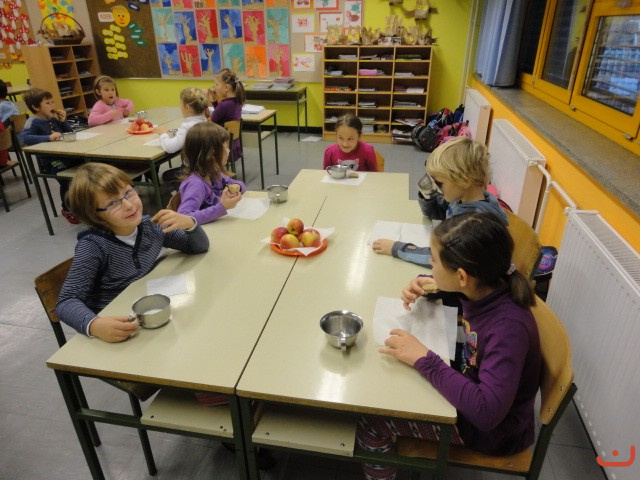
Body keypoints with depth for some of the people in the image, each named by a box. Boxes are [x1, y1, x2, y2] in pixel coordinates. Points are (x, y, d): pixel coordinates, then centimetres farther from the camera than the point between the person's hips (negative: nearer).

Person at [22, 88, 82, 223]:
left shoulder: (53, 119, 12)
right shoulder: (33, 122, -7)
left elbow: (70, 133, 19)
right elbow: (26, 138, -24)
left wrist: (63, 121, 3)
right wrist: (49, 137, -31)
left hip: (65, 155, 6)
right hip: (49, 161, -6)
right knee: (66, 180, -25)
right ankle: (67, 210, 2)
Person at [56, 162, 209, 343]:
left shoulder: (149, 225, -3)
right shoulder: (93, 246, -18)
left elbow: (200, 247, 4)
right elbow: (67, 301, -19)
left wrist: (189, 223, -16)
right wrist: (94, 325, -38)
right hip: (116, 335, -5)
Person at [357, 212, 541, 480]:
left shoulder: (508, 326, -36)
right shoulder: (484, 287, -14)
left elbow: (487, 411, -40)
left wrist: (423, 358, -35)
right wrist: (428, 284, -10)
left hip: (493, 431, -7)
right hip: (471, 384, 7)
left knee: (368, 419, -6)